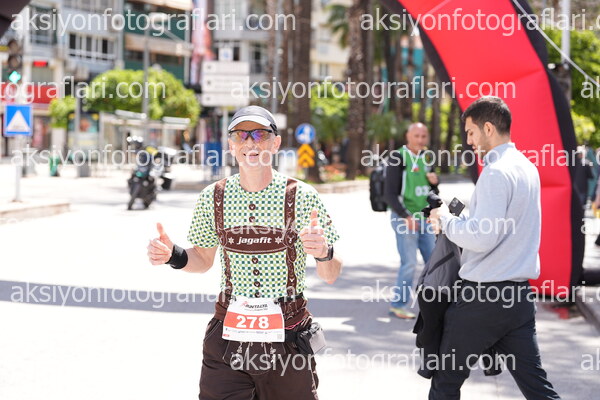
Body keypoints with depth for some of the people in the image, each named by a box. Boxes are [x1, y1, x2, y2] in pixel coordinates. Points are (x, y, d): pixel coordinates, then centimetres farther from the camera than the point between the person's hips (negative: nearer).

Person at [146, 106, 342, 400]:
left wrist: (324, 254, -26)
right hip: (227, 338, 2)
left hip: (287, 342, -2)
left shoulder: (301, 196, -7)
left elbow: (330, 276, -4)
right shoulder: (213, 197, 1)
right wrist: (175, 256, -5)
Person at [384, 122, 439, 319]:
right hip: (404, 218, -7)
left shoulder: (425, 158, 13)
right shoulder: (398, 158, -9)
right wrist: (405, 217, -21)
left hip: (424, 218, 7)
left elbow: (433, 193, 22)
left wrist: (434, 182, -1)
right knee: (409, 263, -9)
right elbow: (389, 194, -14)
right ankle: (398, 305, 2)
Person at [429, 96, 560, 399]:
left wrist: (446, 220, -8)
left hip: (484, 295, -9)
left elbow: (482, 238, -23)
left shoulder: (496, 173, -17)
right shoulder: (527, 167, 13)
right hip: (519, 293, 9)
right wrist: (457, 220, 14)